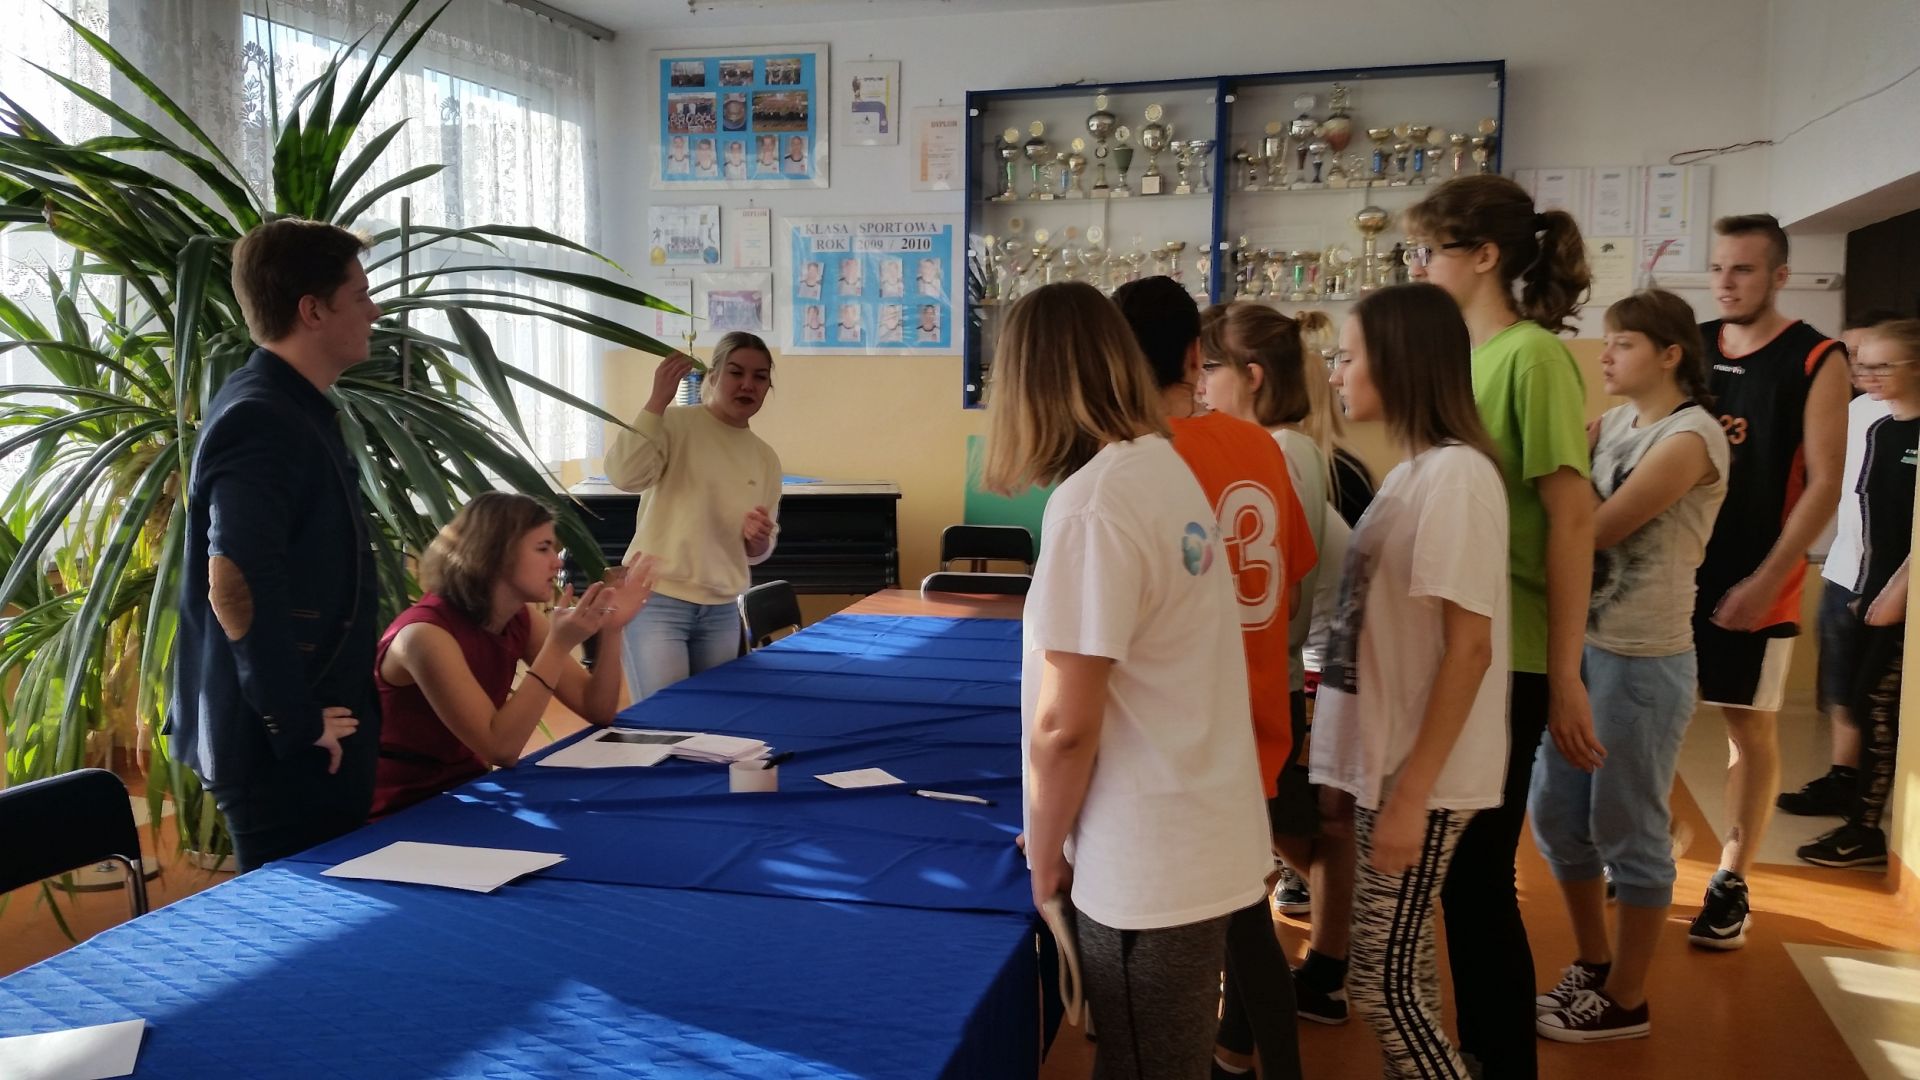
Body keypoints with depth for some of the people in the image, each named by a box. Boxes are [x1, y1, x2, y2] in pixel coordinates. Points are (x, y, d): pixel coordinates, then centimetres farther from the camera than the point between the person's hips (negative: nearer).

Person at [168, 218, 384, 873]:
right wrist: (297, 721, -21)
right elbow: (235, 583, -29)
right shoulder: (262, 421, -19)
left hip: (311, 739, 10)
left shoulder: (294, 410, 13)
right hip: (284, 750, -10)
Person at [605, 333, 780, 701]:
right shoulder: (674, 424, -6)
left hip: (721, 611, 6)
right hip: (657, 601, -6)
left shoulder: (765, 459, 10)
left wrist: (758, 541, -7)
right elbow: (624, 475, -23)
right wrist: (658, 400, -23)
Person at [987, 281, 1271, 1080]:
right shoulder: (1165, 466, 5)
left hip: (1148, 867, -8)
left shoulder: (1090, 503, -21)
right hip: (1204, 838, 8)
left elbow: (1065, 725, -20)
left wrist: (1044, 858, -4)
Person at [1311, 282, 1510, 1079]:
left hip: (1420, 774, -9)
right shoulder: (1417, 470, 10)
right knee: (1400, 967, 17)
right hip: (1389, 758, 9)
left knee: (1380, 980, 0)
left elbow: (1469, 647, -21)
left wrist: (1412, 793, -20)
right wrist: (1389, 780, 16)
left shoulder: (1456, 474, -18)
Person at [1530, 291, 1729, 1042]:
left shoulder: (1691, 437, -14)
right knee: (1555, 813, 14)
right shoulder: (1613, 424, 11)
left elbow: (1595, 530, -21)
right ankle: (1591, 968, 33)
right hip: (1583, 646, 8)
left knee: (1627, 830, 4)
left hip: (1644, 660, -8)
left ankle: (1624, 1002, 21)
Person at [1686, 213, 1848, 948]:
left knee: (1750, 727, 5)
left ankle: (1731, 883, 16)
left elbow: (1824, 485, -10)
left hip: (1753, 583, -4)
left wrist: (1765, 581, -15)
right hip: (1674, 570, 4)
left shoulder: (1817, 361, -6)